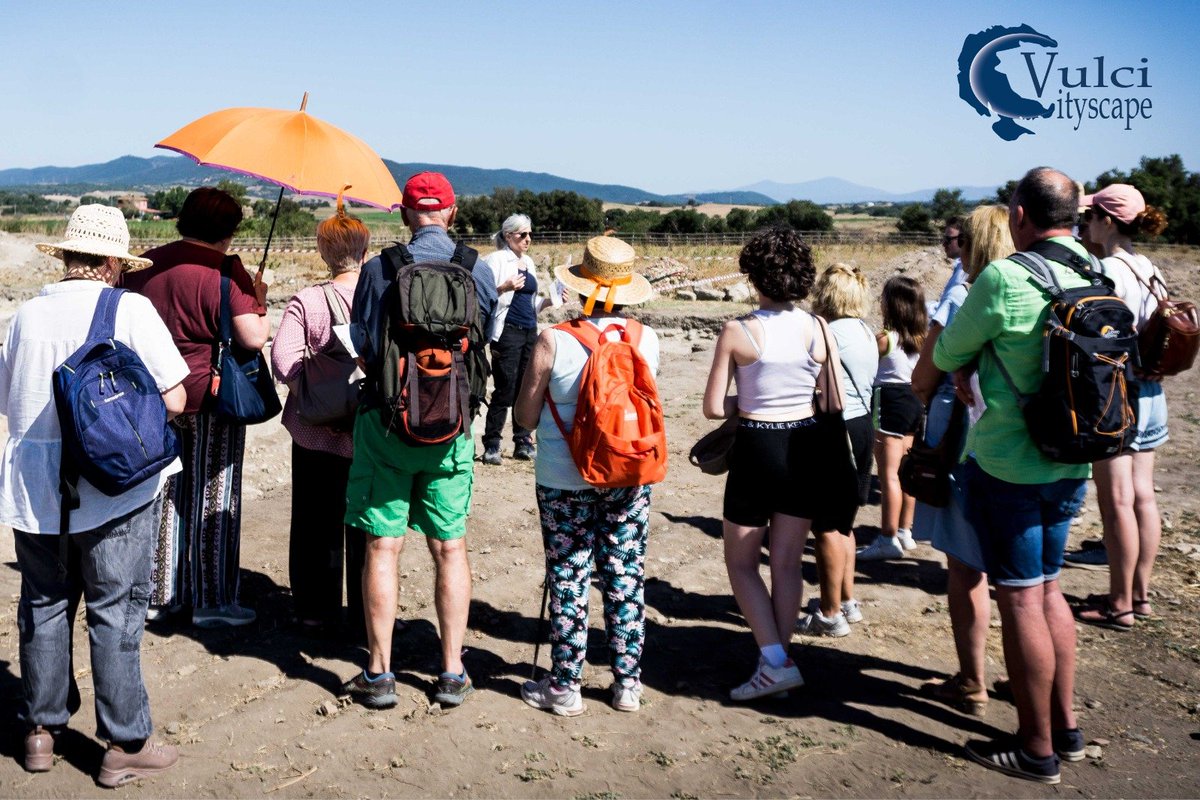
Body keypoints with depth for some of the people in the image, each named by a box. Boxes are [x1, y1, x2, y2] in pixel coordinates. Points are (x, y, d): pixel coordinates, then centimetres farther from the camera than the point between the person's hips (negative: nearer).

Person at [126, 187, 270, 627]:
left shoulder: (146, 265, 7)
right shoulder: (223, 271, -14)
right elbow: (254, 337, -21)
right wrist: (259, 302, -3)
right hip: (210, 398, -6)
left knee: (166, 495, 16)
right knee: (213, 500, 4)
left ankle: (158, 594, 24)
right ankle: (212, 600, 10)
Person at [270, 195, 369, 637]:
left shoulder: (306, 301, -10)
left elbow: (283, 363, -18)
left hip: (316, 432, -1)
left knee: (316, 526, 13)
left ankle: (317, 613, 21)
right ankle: (366, 616, 22)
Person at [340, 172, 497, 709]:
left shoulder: (378, 270, -8)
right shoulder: (478, 271, -3)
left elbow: (364, 352, -3)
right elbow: (485, 347, 7)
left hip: (387, 420, -1)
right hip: (452, 426, 2)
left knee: (382, 547, 7)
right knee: (450, 548, 11)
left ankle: (379, 674, 13)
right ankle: (452, 673, 17)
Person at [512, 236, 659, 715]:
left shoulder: (554, 341, -15)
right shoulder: (646, 339, -4)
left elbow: (526, 417, -6)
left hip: (565, 481, -3)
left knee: (568, 580, 8)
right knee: (627, 577, 12)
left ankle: (564, 688, 18)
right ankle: (628, 684, 22)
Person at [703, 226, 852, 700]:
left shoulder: (737, 332, -13)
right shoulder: (817, 328, -3)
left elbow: (713, 407, -10)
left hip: (758, 449, -4)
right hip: (807, 448, 4)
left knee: (741, 562, 11)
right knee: (787, 563, 14)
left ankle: (775, 662, 1)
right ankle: (779, 661, 20)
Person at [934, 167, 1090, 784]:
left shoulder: (1003, 279, -18)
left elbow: (946, 354, -4)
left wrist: (966, 364, 17)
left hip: (1007, 464, -7)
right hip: (1069, 463, 7)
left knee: (1020, 600, 2)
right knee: (1047, 589, 19)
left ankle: (1037, 750, 13)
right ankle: (1066, 727, 30)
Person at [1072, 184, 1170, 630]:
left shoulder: (1109, 270, -16)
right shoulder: (1150, 270, 10)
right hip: (1149, 391, 9)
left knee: (1116, 501, -2)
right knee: (1142, 496, 13)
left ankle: (1120, 605, 6)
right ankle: (1140, 593, 22)